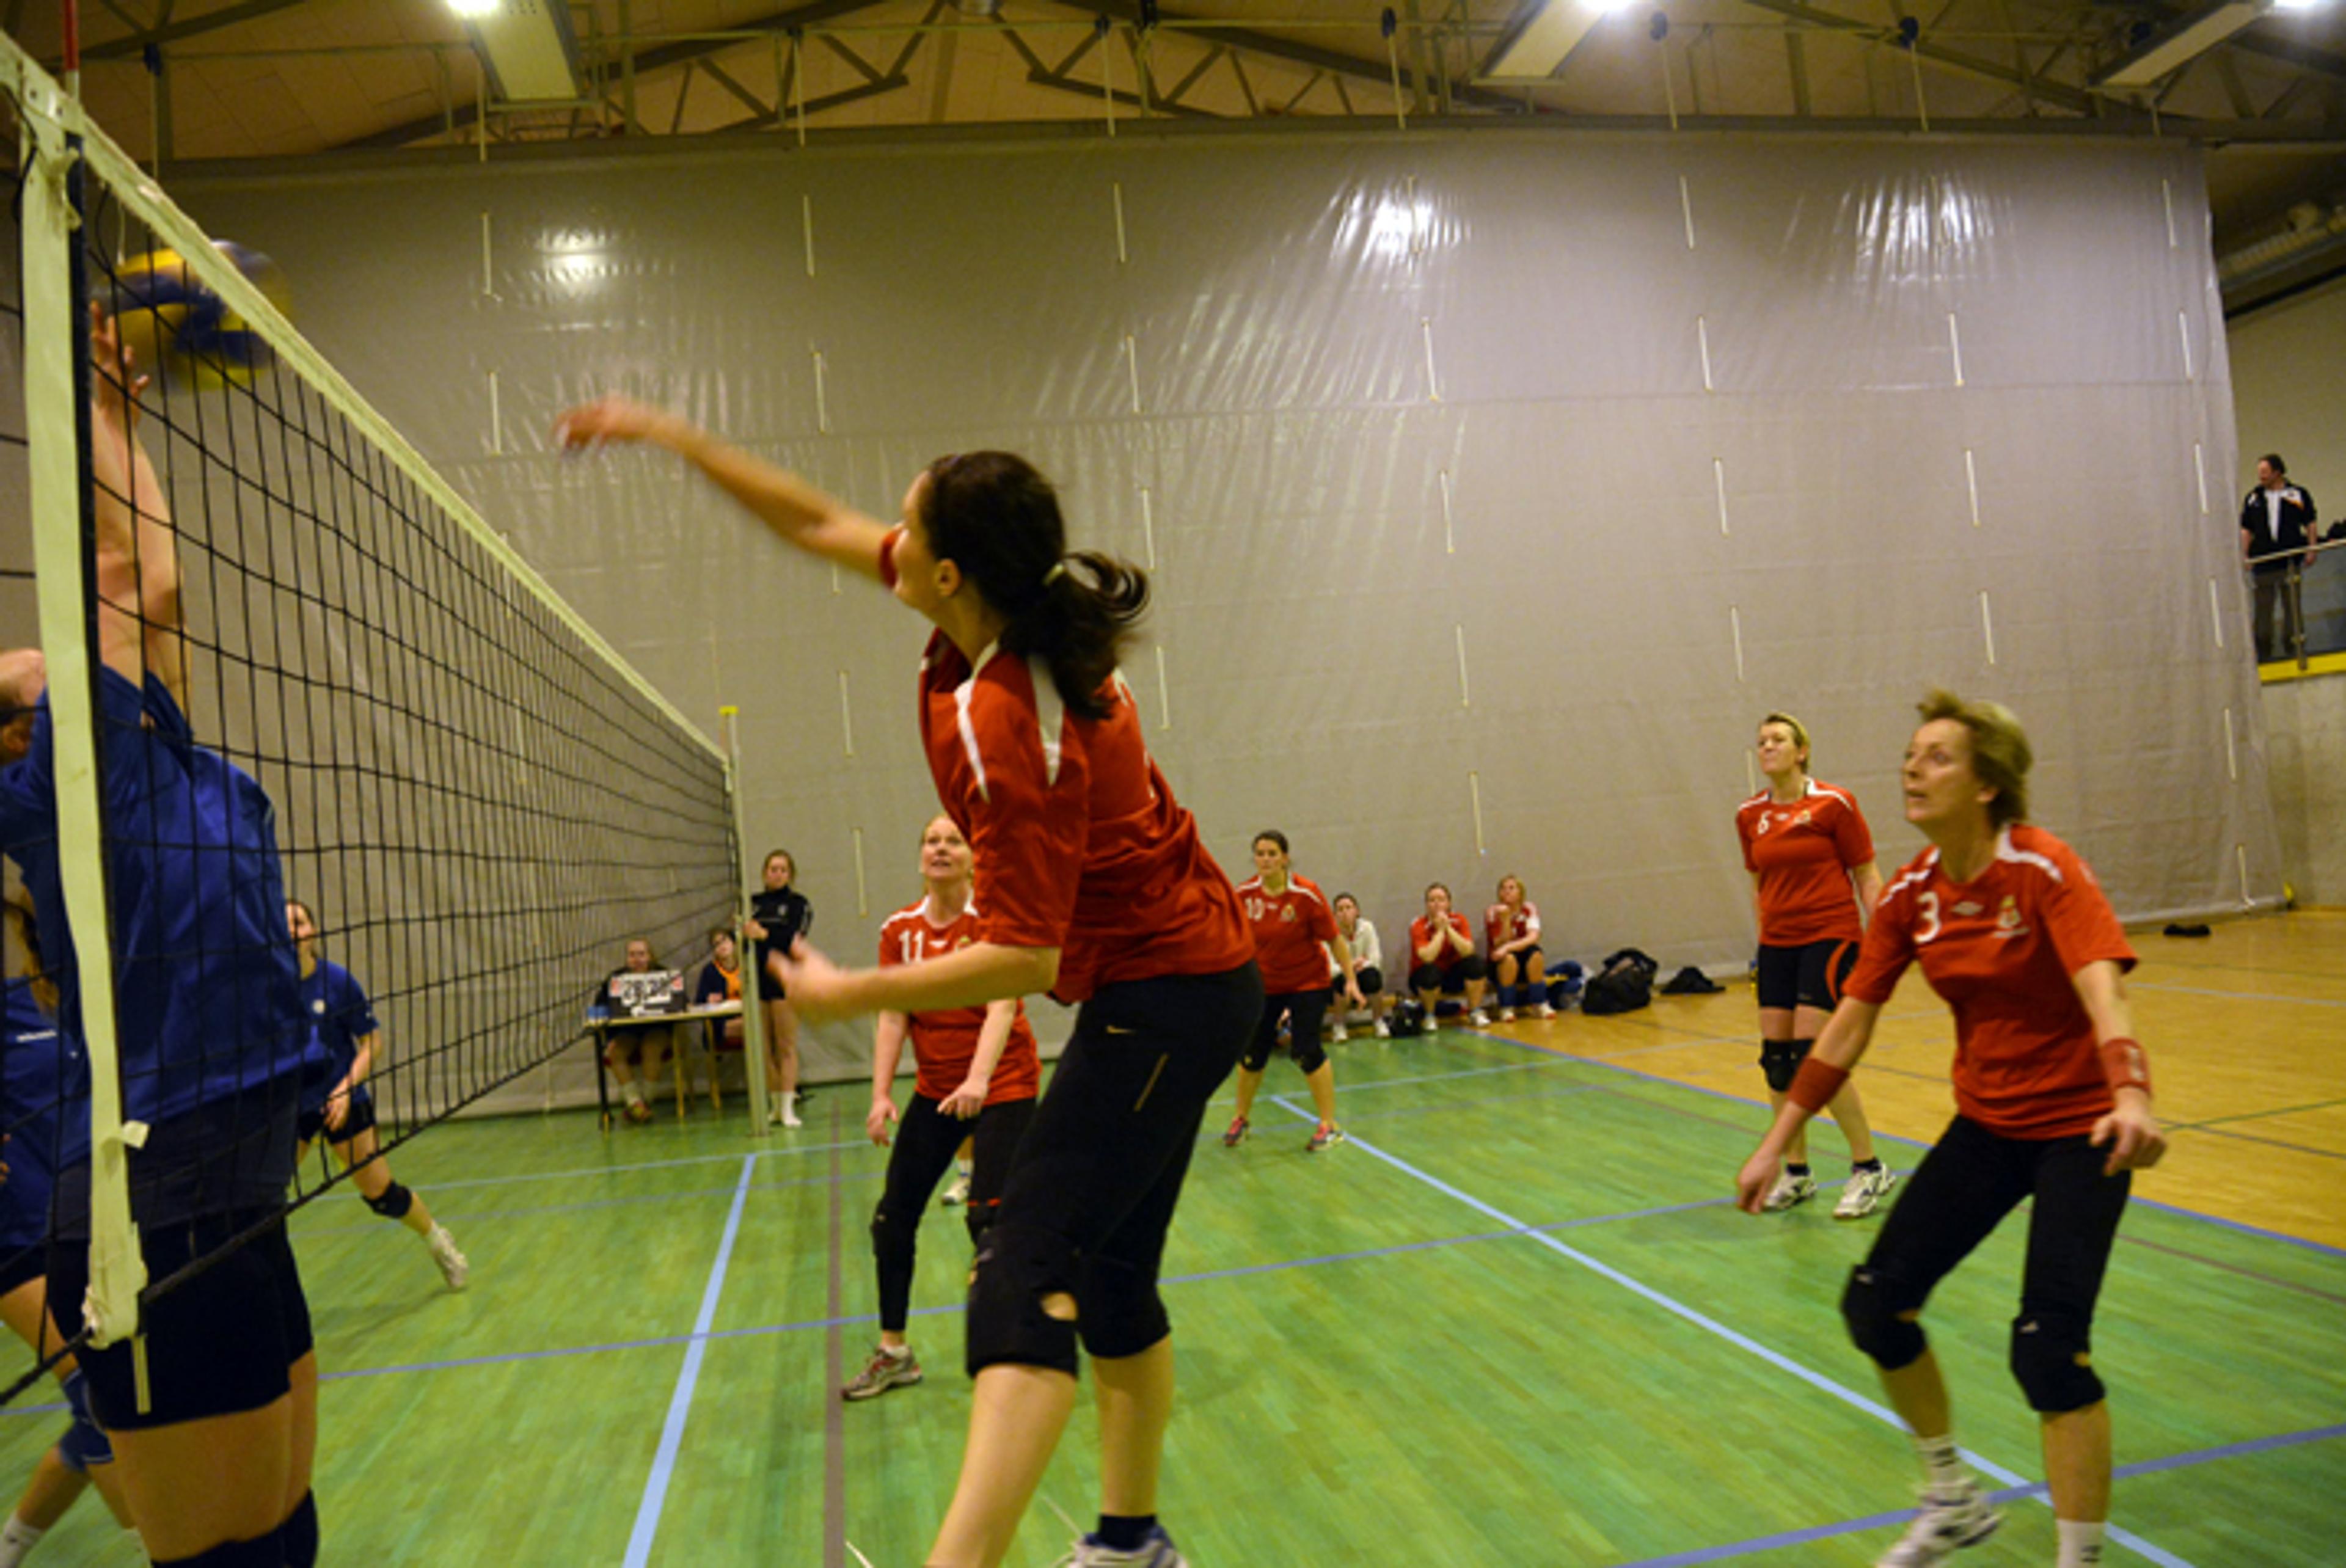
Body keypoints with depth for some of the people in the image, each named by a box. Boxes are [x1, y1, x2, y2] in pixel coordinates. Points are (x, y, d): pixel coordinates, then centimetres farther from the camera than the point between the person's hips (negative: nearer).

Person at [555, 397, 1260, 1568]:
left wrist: (850, 994, -14)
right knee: (1110, 1274, 16)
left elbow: (1025, 956, -24)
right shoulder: (1023, 621, -2)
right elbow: (821, 524, 11)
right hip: (1192, 975, 9)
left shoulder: (999, 728, -27)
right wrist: (670, 436, 12)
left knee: (1026, 1271, -17)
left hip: (1159, 998, -9)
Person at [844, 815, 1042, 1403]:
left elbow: (1002, 1005, -24)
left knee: (988, 1217, -14)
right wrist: (881, 1095, -13)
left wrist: (978, 1078, -38)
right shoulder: (899, 930, 0)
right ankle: (894, 1352, 24)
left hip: (1002, 1085, -5)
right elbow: (892, 1017, -3)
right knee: (892, 1218, 6)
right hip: (935, 1088, 5)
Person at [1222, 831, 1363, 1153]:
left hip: (1308, 982, -3)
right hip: (1264, 982, 3)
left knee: (1307, 1051, -12)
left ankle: (1329, 1126, 4)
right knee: (1252, 1053, 3)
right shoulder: (1244, 894, -9)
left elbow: (1335, 939, -12)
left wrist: (1351, 980, -14)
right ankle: (1241, 1120, 26)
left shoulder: (1306, 894, -19)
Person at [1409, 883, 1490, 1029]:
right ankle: (1429, 1017, -11)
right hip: (1425, 978, -3)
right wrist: (1440, 930, -27)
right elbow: (1427, 957, -34)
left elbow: (1468, 951, -24)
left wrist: (1448, 928, -27)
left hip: (1453, 975, 3)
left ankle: (1475, 1013, -7)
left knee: (1477, 962, -22)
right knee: (1430, 971, -36)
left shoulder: (1458, 921, -9)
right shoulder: (1419, 926, -18)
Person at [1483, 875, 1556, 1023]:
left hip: (1526, 966, 1)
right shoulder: (1492, 912, -11)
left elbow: (1533, 938, -25)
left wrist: (1508, 947, -39)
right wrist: (1505, 920, -33)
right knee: (1509, 958, -35)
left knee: (1535, 952, -31)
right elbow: (1502, 944, -20)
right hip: (1500, 966, -1)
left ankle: (1540, 1004, -18)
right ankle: (1506, 1008, -22)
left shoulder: (1529, 909, -8)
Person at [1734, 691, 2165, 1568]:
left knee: (2049, 1347, -15)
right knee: (1876, 1302, 2)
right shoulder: (1911, 895, -3)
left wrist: (2132, 1098, -54)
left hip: (2079, 1131, -6)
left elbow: (2105, 996, -34)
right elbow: (1848, 1026, 0)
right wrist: (1776, 1144, 0)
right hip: (1985, 1124, 6)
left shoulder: (2045, 872, -19)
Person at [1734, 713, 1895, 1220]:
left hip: (1831, 936, -5)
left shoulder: (1834, 804, -7)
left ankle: (1868, 1168, 4)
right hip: (1777, 944, 5)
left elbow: (1867, 877, -3)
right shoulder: (1750, 816, 7)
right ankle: (1796, 1173, 18)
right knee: (1776, 1058, 4)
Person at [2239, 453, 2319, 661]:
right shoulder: (2253, 499, 7)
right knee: (2263, 608, 4)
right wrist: (2244, 556, 0)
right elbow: (2246, 529, 8)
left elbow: (2310, 523, 6)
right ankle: (2264, 651, 11)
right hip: (2262, 562, 1)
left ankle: (2292, 647, 15)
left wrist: (2311, 550, -2)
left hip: (2291, 560, -1)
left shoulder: (2299, 494, 4)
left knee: (2293, 606, 6)